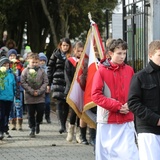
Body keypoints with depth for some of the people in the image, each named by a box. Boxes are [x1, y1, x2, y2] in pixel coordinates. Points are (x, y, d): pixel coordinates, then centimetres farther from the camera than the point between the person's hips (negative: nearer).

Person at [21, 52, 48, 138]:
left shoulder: (42, 71, 1)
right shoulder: (25, 71, -2)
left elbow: (45, 82, -1)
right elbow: (23, 83, -5)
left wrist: (39, 91, -12)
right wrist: (31, 91, -13)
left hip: (40, 96, 0)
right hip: (29, 97, 0)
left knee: (41, 111, -4)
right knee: (31, 113, 5)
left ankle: (37, 123, 25)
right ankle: (32, 129, 15)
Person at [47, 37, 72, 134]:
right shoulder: (56, 55, 6)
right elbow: (50, 69, 6)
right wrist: (48, 83, 1)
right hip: (58, 82, -1)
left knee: (66, 104, 4)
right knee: (59, 103, -10)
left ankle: (64, 124, 16)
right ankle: (62, 126, -15)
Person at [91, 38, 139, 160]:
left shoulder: (129, 70, 5)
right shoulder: (102, 71, -5)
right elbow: (96, 95, -9)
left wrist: (129, 105, -9)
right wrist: (117, 106, -14)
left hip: (126, 120, 2)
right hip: (107, 120, -2)